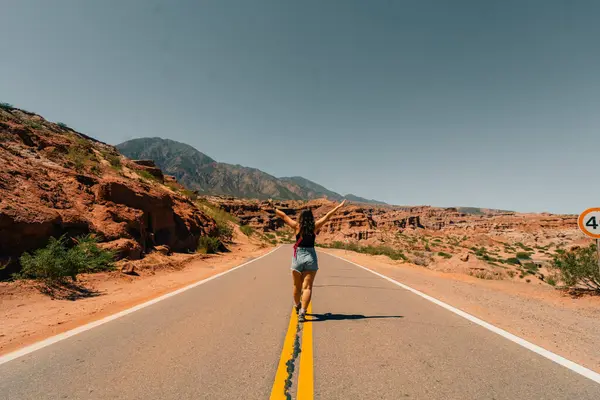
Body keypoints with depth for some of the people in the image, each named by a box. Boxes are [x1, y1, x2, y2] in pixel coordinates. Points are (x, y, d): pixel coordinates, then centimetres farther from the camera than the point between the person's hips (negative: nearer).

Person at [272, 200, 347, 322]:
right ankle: (302, 312, -14)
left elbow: (283, 216, 7)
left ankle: (297, 306, 40)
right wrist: (339, 206, 15)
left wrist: (274, 208, 22)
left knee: (297, 286, 18)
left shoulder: (297, 226, -3)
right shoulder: (315, 226, -2)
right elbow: (328, 216, 6)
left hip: (298, 257, 1)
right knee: (307, 287, -2)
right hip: (311, 257, -1)